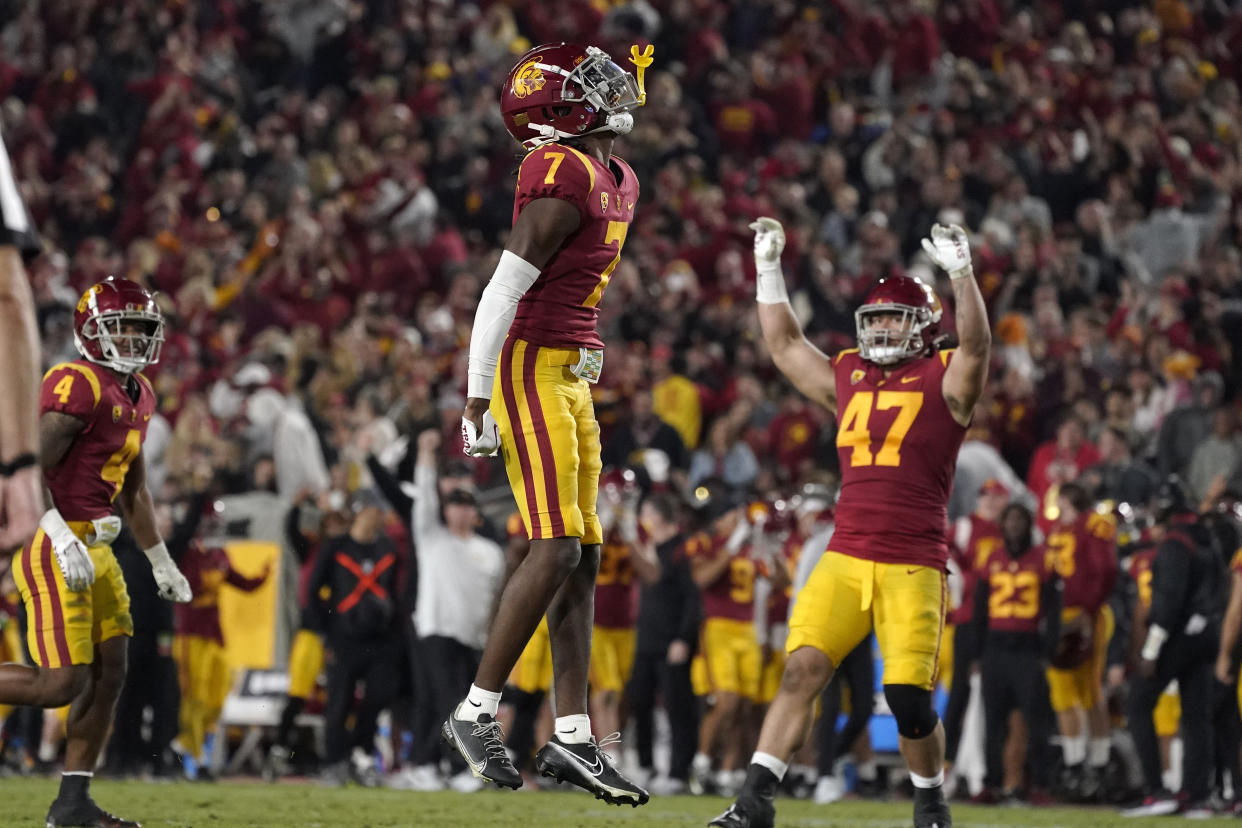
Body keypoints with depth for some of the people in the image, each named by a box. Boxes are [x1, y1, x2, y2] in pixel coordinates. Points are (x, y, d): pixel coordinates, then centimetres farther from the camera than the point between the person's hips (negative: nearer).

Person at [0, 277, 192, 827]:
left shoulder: (138, 395, 15)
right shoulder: (78, 386, -16)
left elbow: (134, 490, 26)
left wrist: (161, 564, 28)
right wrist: (65, 544, -27)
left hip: (93, 549, 9)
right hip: (53, 549, -9)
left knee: (109, 674, 7)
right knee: (64, 683, -12)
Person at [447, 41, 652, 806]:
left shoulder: (618, 182, 14)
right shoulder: (565, 182, -16)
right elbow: (503, 292, -18)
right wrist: (478, 400, -18)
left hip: (571, 377, 10)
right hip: (530, 370, -10)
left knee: (584, 557, 7)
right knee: (556, 548, -12)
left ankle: (573, 737, 9)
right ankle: (478, 712, -3)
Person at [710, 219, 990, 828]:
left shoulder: (944, 381, 3)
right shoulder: (847, 377, 18)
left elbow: (975, 344, -17)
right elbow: (784, 345, 27)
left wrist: (961, 272, -27)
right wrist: (768, 268, 24)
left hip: (913, 566, -4)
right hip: (845, 559, 4)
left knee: (909, 695, -7)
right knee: (801, 670, -8)